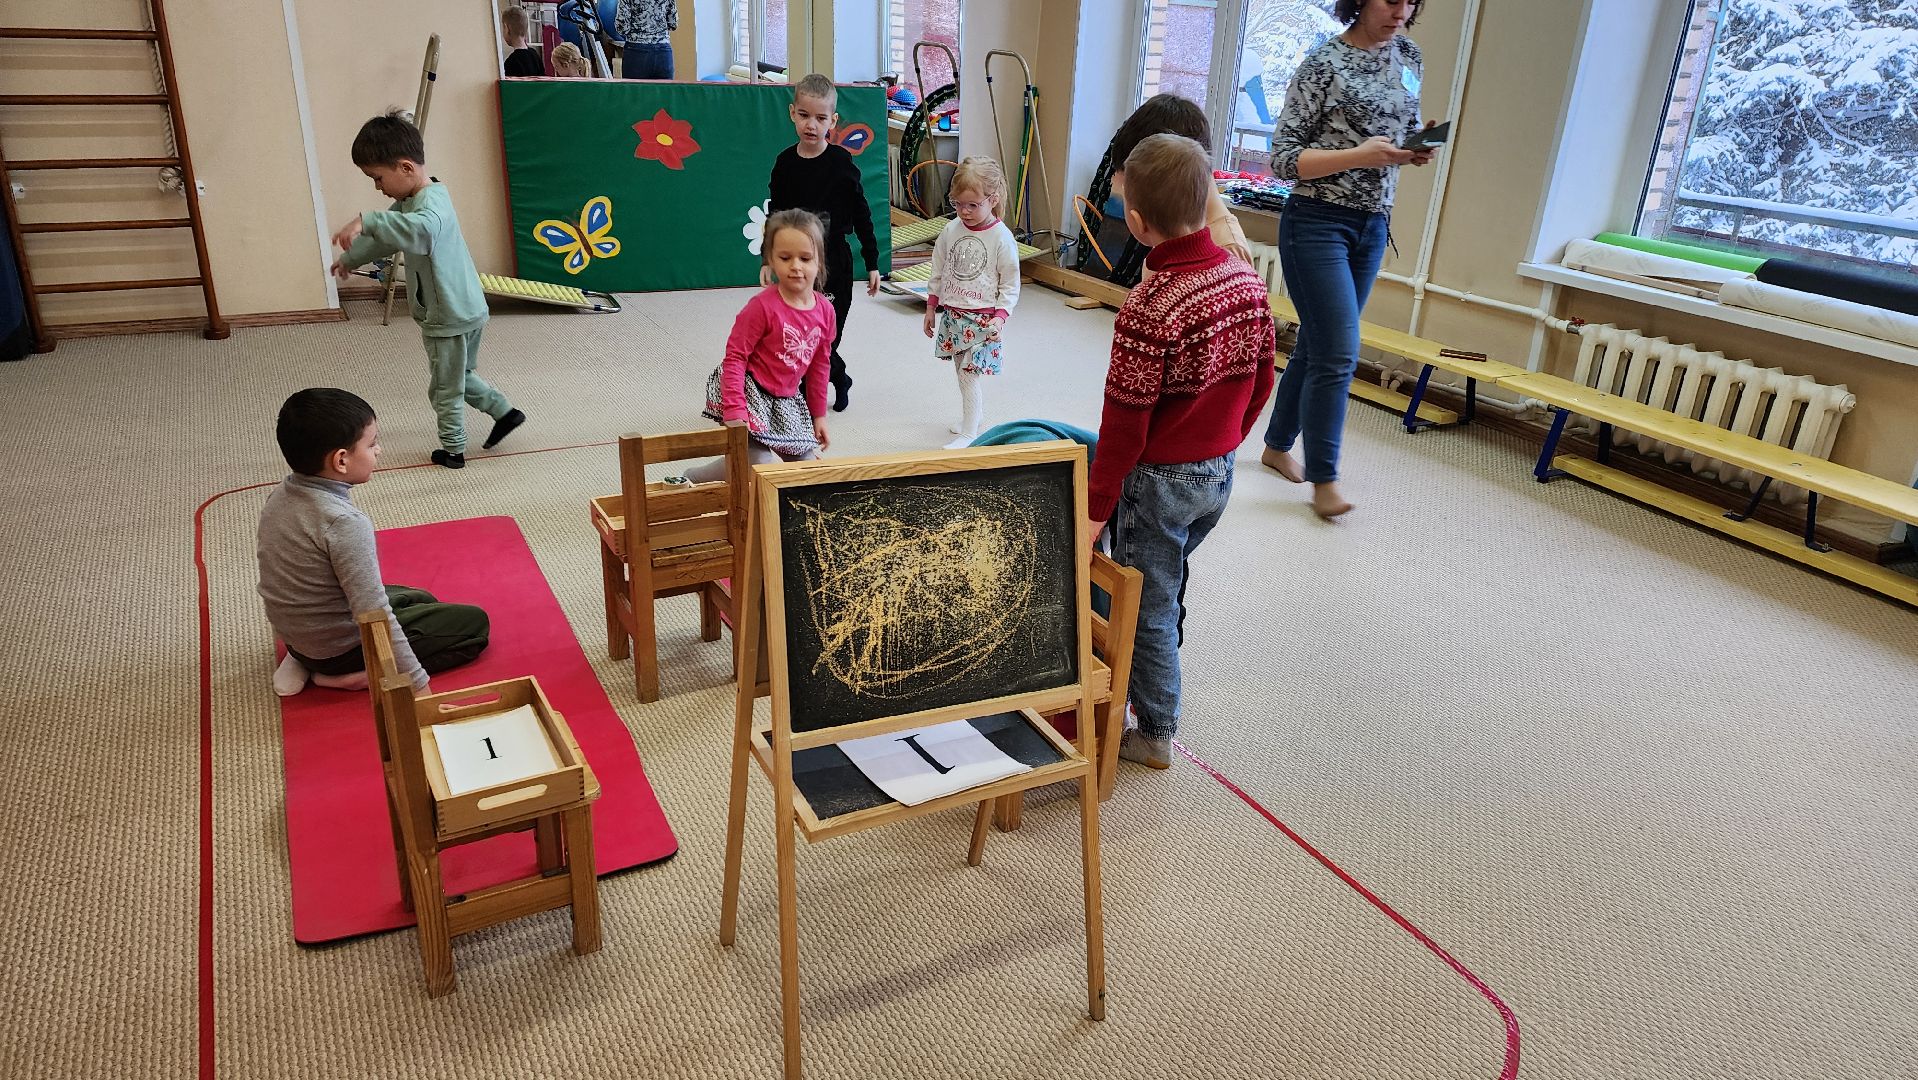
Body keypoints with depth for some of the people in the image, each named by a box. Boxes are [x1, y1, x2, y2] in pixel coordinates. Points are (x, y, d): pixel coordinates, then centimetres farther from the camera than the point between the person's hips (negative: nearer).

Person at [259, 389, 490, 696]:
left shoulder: (280, 495, -4)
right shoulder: (345, 522, -30)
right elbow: (374, 618, -32)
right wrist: (418, 688, -29)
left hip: (293, 633, 8)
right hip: (339, 646, -8)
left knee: (423, 600, 29)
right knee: (475, 623, -2)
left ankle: (304, 660, 13)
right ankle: (356, 676, -8)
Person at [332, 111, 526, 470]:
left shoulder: (431, 201, -23)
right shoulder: (410, 201, 9)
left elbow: (419, 228, -49)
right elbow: (388, 236, 27)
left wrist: (365, 221, -52)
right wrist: (351, 258, 38)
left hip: (451, 317, -9)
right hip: (464, 310, 9)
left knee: (445, 388, 9)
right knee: (460, 375, 27)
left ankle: (453, 450, 24)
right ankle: (504, 412, 34)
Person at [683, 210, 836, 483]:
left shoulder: (824, 311, -2)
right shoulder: (763, 306, -21)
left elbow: (819, 365, 10)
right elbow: (734, 357, -19)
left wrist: (818, 415, 15)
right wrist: (735, 411, -29)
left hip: (788, 401, 7)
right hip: (752, 395, -7)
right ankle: (692, 480, 8)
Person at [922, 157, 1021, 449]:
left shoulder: (1002, 238, -12)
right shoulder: (950, 231, 1)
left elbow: (1010, 285, -7)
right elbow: (938, 273, 11)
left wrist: (1000, 316, -16)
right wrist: (931, 309, 12)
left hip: (983, 318, -5)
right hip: (951, 314, 5)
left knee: (969, 373, -8)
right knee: (962, 370, 14)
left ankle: (968, 433, 2)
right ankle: (976, 417, 32)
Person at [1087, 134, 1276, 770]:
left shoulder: (1149, 308, -26)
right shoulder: (1248, 280, -5)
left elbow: (1126, 421, -21)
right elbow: (1261, 379, 6)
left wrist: (1097, 505, -12)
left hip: (1159, 480, -7)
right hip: (1219, 474, 7)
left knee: (1148, 605, 10)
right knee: (1165, 586, 26)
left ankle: (1156, 733, 25)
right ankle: (1150, 682, 45)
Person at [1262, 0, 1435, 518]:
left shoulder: (1409, 56, 9)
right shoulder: (1325, 63, -11)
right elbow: (1283, 158, -12)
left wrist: (1418, 148, -1)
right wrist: (1360, 156, -22)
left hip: (1373, 226, 7)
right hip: (1318, 223, -7)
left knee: (1316, 346, 13)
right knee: (1339, 354, -10)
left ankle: (1278, 446, 29)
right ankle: (1323, 480, 0)